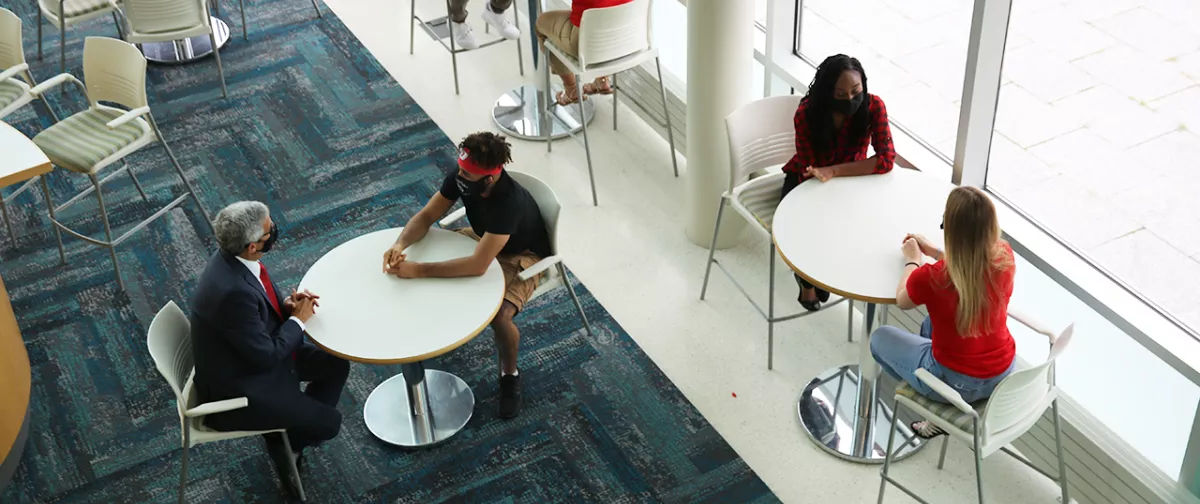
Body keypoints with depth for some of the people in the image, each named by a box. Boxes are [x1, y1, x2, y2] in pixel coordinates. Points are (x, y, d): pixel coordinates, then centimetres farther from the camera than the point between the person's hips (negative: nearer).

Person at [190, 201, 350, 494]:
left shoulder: (235, 256, -11)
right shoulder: (233, 292, -38)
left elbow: (266, 294, 10)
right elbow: (267, 355, -27)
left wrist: (287, 304, -9)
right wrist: (298, 319, -14)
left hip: (253, 356, 9)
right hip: (237, 385, -9)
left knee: (336, 366, 10)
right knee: (329, 423, -3)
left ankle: (295, 425, 26)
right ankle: (283, 442, 26)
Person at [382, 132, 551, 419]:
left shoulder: (510, 202, -42)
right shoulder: (460, 177, -22)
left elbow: (478, 265, -45)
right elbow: (426, 217, -14)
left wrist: (418, 270, -45)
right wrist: (400, 245, -35)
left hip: (522, 256, -7)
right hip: (484, 239, 7)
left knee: (499, 315, -29)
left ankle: (510, 376, 1)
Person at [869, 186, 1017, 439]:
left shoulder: (931, 278, -29)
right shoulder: (1004, 256, -16)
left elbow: (902, 301, -4)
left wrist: (913, 261, 12)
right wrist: (934, 252, 16)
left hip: (957, 383, -5)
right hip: (1003, 372, 5)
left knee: (880, 337, 20)